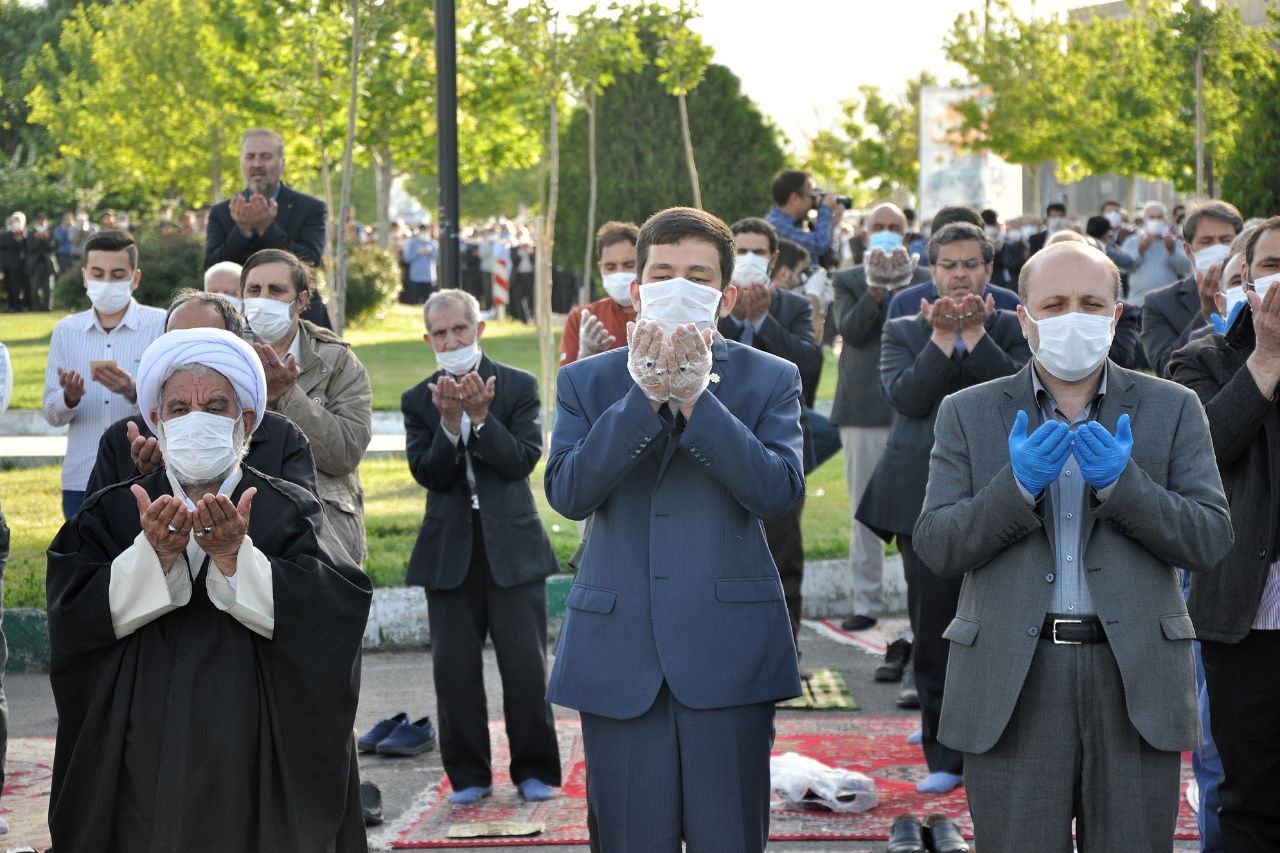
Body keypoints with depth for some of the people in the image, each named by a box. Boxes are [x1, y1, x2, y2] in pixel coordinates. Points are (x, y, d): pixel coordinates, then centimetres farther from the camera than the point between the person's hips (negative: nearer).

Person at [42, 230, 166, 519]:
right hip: (81, 482, 3)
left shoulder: (162, 325, 1)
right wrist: (70, 397, -14)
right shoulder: (66, 330, 10)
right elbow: (52, 415, 9)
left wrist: (133, 391, -25)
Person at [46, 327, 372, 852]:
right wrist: (155, 554, -22)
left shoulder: (288, 513, 3)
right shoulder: (111, 514, 6)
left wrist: (234, 557, -24)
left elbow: (334, 612, -14)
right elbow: (71, 618, -9)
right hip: (143, 765, 1)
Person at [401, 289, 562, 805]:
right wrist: (449, 422, -19)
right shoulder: (419, 401, 6)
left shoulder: (519, 387, 1)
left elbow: (525, 458, -9)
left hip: (513, 545, -2)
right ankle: (468, 775, 15)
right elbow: (428, 473, -4)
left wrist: (480, 417, -20)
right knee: (454, 667, 4)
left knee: (525, 664, -1)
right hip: (450, 549, 2)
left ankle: (535, 771, 12)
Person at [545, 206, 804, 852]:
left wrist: (695, 397, -15)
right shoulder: (586, 382, 9)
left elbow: (779, 492, -10)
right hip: (619, 652, 1)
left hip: (728, 651, -1)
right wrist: (644, 395, -14)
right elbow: (567, 493, -6)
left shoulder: (770, 380, 6)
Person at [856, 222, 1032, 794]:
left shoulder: (1014, 330, 8)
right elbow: (906, 396, -9)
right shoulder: (904, 333, 9)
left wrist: (975, 335, -14)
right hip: (925, 500, 1)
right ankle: (944, 756, 11)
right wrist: (942, 337, -14)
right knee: (933, 634, 2)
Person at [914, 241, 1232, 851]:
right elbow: (935, 548, 0)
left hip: (1137, 679, 0)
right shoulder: (967, 414, 8)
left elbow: (1210, 541, 0)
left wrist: (1122, 481, -16)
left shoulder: (1172, 409, 8)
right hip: (1014, 683, 0)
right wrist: (1018, 485, -16)